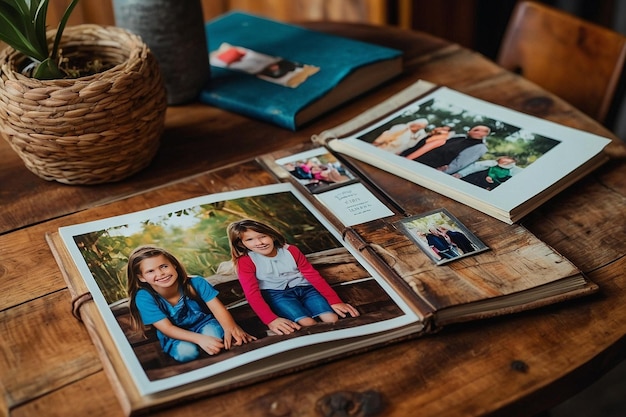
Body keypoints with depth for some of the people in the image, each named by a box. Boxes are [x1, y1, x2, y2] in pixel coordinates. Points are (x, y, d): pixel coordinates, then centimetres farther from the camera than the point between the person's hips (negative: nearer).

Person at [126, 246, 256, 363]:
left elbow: (219, 309, -22)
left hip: (204, 324, 0)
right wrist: (200, 339, -42)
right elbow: (167, 328, -25)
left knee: (213, 334, -33)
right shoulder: (144, 297, -24)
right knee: (186, 351, -31)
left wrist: (230, 328, -46)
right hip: (175, 335, 0)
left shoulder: (196, 283, -20)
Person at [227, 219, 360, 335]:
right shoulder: (245, 261, -8)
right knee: (308, 324, -29)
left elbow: (313, 275, 0)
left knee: (332, 320, -18)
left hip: (304, 288, 3)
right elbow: (252, 293, -17)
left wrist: (335, 301, -7)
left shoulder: (290, 250, -1)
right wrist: (271, 319, -32)